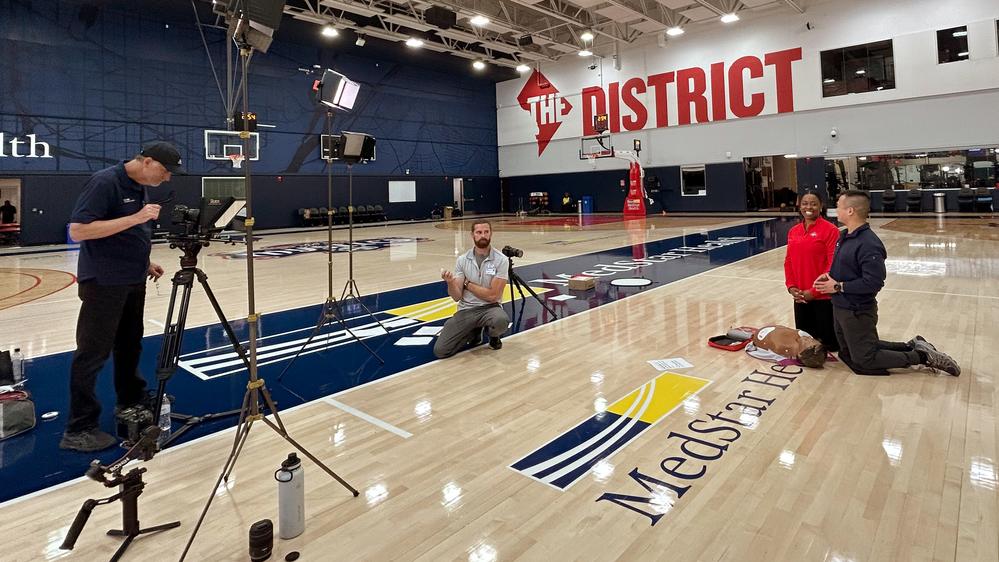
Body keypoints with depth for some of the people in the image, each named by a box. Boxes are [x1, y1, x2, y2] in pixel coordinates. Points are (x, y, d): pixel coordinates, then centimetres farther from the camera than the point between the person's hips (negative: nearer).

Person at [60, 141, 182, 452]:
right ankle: (78, 429, 4)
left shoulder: (139, 187, 11)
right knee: (93, 353, -4)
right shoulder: (104, 182, -16)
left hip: (133, 281, 9)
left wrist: (146, 263, 11)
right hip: (104, 283, -8)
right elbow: (78, 230, -23)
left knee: (130, 345, 18)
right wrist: (135, 217, -26)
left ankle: (132, 402, 33)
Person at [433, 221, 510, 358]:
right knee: (440, 350, -14)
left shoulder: (501, 260, -9)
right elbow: (457, 297, -4)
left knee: (501, 321, -40)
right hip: (466, 310, 2)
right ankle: (474, 332, 17)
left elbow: (493, 295, -14)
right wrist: (451, 283, -25)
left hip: (489, 308, -2)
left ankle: (493, 335, 2)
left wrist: (467, 284, -8)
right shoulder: (462, 260, 0)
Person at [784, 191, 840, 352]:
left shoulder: (830, 230, -11)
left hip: (823, 296, -5)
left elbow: (833, 264, -15)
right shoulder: (793, 231, 8)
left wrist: (814, 291, -16)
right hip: (800, 297, 6)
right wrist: (791, 287, -2)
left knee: (829, 343, 6)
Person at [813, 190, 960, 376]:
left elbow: (873, 282, -28)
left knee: (865, 360, 3)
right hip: (840, 308, 10)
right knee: (847, 354, 22)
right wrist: (829, 276, -1)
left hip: (857, 312, -10)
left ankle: (922, 356, 13)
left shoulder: (868, 245, -25)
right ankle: (912, 346, 27)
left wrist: (838, 286, -22)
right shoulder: (845, 236, 4)